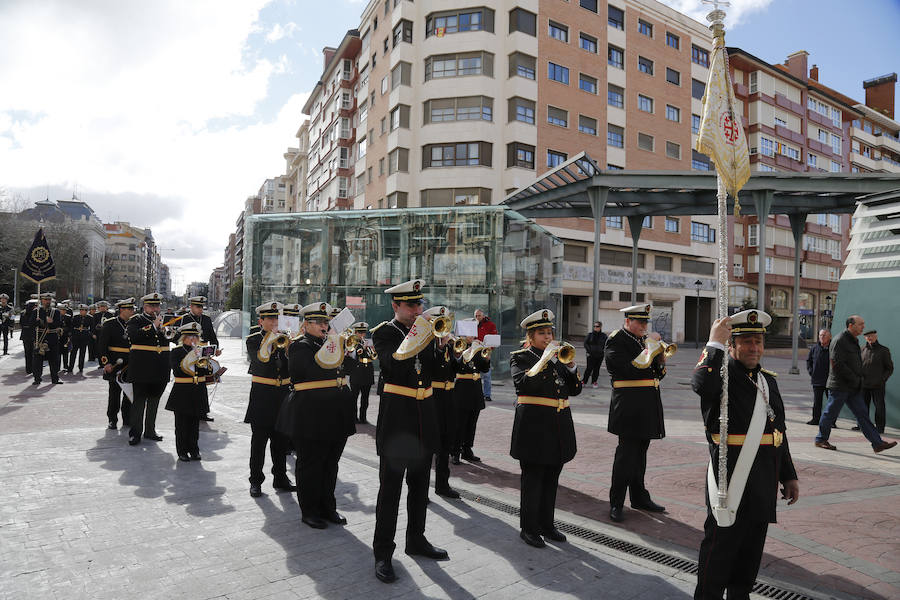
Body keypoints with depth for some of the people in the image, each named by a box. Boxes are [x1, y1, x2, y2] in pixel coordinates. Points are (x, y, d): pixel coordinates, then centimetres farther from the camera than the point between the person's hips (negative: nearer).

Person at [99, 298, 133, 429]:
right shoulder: (109, 324, -3)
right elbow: (102, 345, -7)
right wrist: (106, 363, -15)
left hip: (131, 364, 4)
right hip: (115, 364, -4)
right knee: (114, 393, 2)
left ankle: (128, 420, 16)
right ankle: (112, 420, 13)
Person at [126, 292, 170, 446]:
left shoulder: (164, 320, 16)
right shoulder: (136, 320, 0)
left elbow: (169, 339, 23)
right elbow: (133, 335, -19)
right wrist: (153, 326, -17)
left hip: (160, 369, 5)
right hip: (142, 368, -5)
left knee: (154, 399, 12)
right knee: (139, 399, -3)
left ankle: (150, 430, 22)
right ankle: (135, 433, 4)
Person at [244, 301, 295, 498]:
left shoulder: (284, 338, 10)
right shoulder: (253, 339, -1)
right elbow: (260, 358, -20)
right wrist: (270, 337, -24)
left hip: (282, 393, 4)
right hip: (262, 395, -4)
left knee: (280, 439, 10)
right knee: (259, 439, 1)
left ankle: (280, 478, 21)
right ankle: (256, 481, 13)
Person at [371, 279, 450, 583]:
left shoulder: (425, 329, 10)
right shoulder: (383, 333, -5)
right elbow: (393, 365, -23)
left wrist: (441, 347, -12)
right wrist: (415, 339, -29)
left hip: (425, 417, 6)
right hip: (396, 416, -6)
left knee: (419, 484, 17)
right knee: (390, 487, 1)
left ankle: (416, 540, 33)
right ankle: (383, 554, 12)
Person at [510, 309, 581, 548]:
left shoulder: (558, 356, 14)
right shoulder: (520, 357, -1)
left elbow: (575, 389, 10)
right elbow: (523, 384, -20)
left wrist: (571, 365, -6)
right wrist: (544, 360, -19)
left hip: (559, 425, 6)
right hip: (534, 425, -6)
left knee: (551, 479, 13)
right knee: (532, 478, 0)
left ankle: (546, 524, 26)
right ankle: (528, 528, 12)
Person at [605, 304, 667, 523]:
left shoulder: (645, 340, 16)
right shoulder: (616, 341, -8)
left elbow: (656, 373, 17)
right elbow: (629, 369, -21)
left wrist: (660, 360, -3)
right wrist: (649, 350, -18)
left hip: (647, 406, 8)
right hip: (630, 404, -8)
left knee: (640, 452, 15)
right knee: (626, 453, -6)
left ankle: (639, 498, 27)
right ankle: (616, 504, 2)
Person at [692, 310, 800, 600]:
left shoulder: (768, 379, 14)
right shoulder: (722, 372, -8)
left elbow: (778, 431, 19)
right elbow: (701, 384, -36)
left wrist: (789, 475, 19)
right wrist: (715, 343, -26)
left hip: (765, 479, 7)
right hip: (731, 476, -7)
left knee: (752, 544, 17)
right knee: (721, 540, 2)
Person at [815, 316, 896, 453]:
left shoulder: (853, 341, 15)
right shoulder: (840, 340, -16)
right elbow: (837, 364, -22)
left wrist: (858, 380, 11)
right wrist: (854, 379, -16)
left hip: (853, 387, 9)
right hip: (839, 385, -9)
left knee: (862, 414, 7)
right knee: (830, 413, 1)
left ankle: (877, 443, 8)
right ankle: (820, 440, 12)